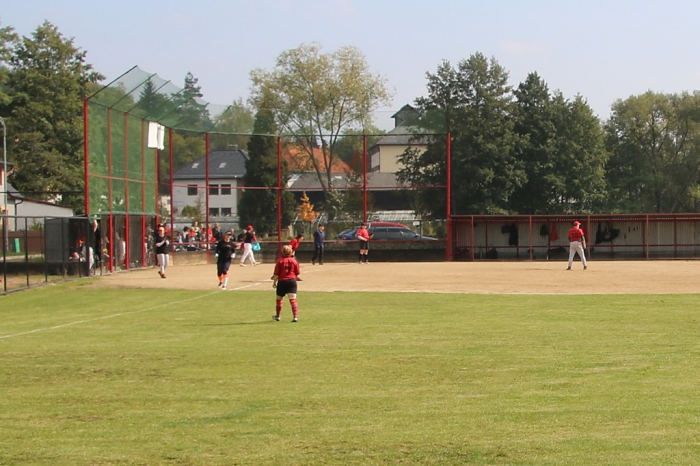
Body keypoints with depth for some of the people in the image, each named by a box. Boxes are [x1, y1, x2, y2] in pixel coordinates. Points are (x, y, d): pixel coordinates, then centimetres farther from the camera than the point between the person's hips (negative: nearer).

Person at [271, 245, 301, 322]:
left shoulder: (280, 261, -6)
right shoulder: (294, 261, 0)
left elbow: (276, 274, -6)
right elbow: (297, 274, 5)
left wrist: (274, 282, 5)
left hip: (282, 281, -1)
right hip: (292, 281, 1)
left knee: (279, 299, 17)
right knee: (293, 300, -4)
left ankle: (277, 316, 31)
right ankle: (295, 317, -16)